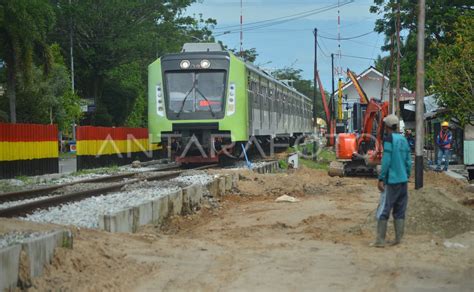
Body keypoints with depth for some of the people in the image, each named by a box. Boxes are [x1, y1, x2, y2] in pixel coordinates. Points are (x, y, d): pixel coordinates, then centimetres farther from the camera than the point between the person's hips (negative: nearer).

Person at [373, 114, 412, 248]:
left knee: (383, 210, -4)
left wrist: (381, 179, -11)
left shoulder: (389, 139, -10)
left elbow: (386, 161, -15)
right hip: (403, 180, 7)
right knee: (400, 211, 11)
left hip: (391, 180, -7)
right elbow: (408, 161, 12)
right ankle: (398, 238, 11)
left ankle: (380, 240, -6)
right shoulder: (403, 139, 10)